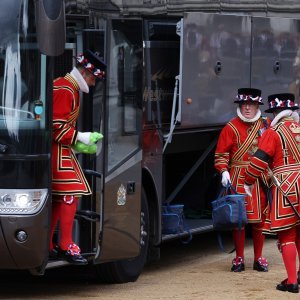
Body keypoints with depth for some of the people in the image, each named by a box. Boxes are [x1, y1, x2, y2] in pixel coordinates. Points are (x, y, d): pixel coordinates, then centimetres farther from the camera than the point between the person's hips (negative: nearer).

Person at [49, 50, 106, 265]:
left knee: (59, 199, 12)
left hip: (60, 150, 11)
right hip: (58, 152, -11)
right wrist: (81, 138, -17)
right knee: (70, 195, -11)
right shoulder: (65, 91, -16)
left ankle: (48, 246, 15)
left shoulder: (64, 86, 19)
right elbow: (57, 126, -22)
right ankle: (67, 246, -11)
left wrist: (78, 144, 17)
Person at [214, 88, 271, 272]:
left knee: (260, 218, 6)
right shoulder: (231, 128, -2)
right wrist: (224, 172, -17)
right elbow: (221, 154, -3)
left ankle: (259, 258, 16)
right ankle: (239, 258, 9)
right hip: (238, 179, -3)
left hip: (260, 179, 3)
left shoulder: (266, 125, 9)